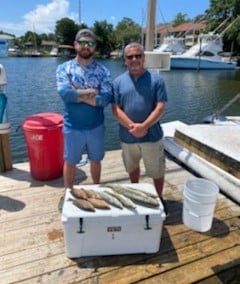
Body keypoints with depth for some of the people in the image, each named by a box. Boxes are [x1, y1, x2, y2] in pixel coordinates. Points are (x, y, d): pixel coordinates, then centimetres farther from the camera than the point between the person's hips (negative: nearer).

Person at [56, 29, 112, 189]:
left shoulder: (103, 71, -3)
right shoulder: (64, 68, -4)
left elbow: (106, 98, -15)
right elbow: (65, 93, -21)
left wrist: (78, 95, -18)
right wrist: (92, 92, -15)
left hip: (96, 126, 1)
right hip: (72, 127, -1)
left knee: (96, 160, 19)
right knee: (70, 162, 15)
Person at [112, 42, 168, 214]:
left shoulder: (156, 79, -3)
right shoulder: (118, 82, 2)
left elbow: (160, 107, -10)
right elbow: (116, 109, -5)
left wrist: (143, 126, -21)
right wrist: (132, 126, -18)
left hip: (152, 135, -2)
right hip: (127, 136, 2)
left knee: (157, 171, 10)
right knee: (132, 168, 21)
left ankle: (160, 198, 34)